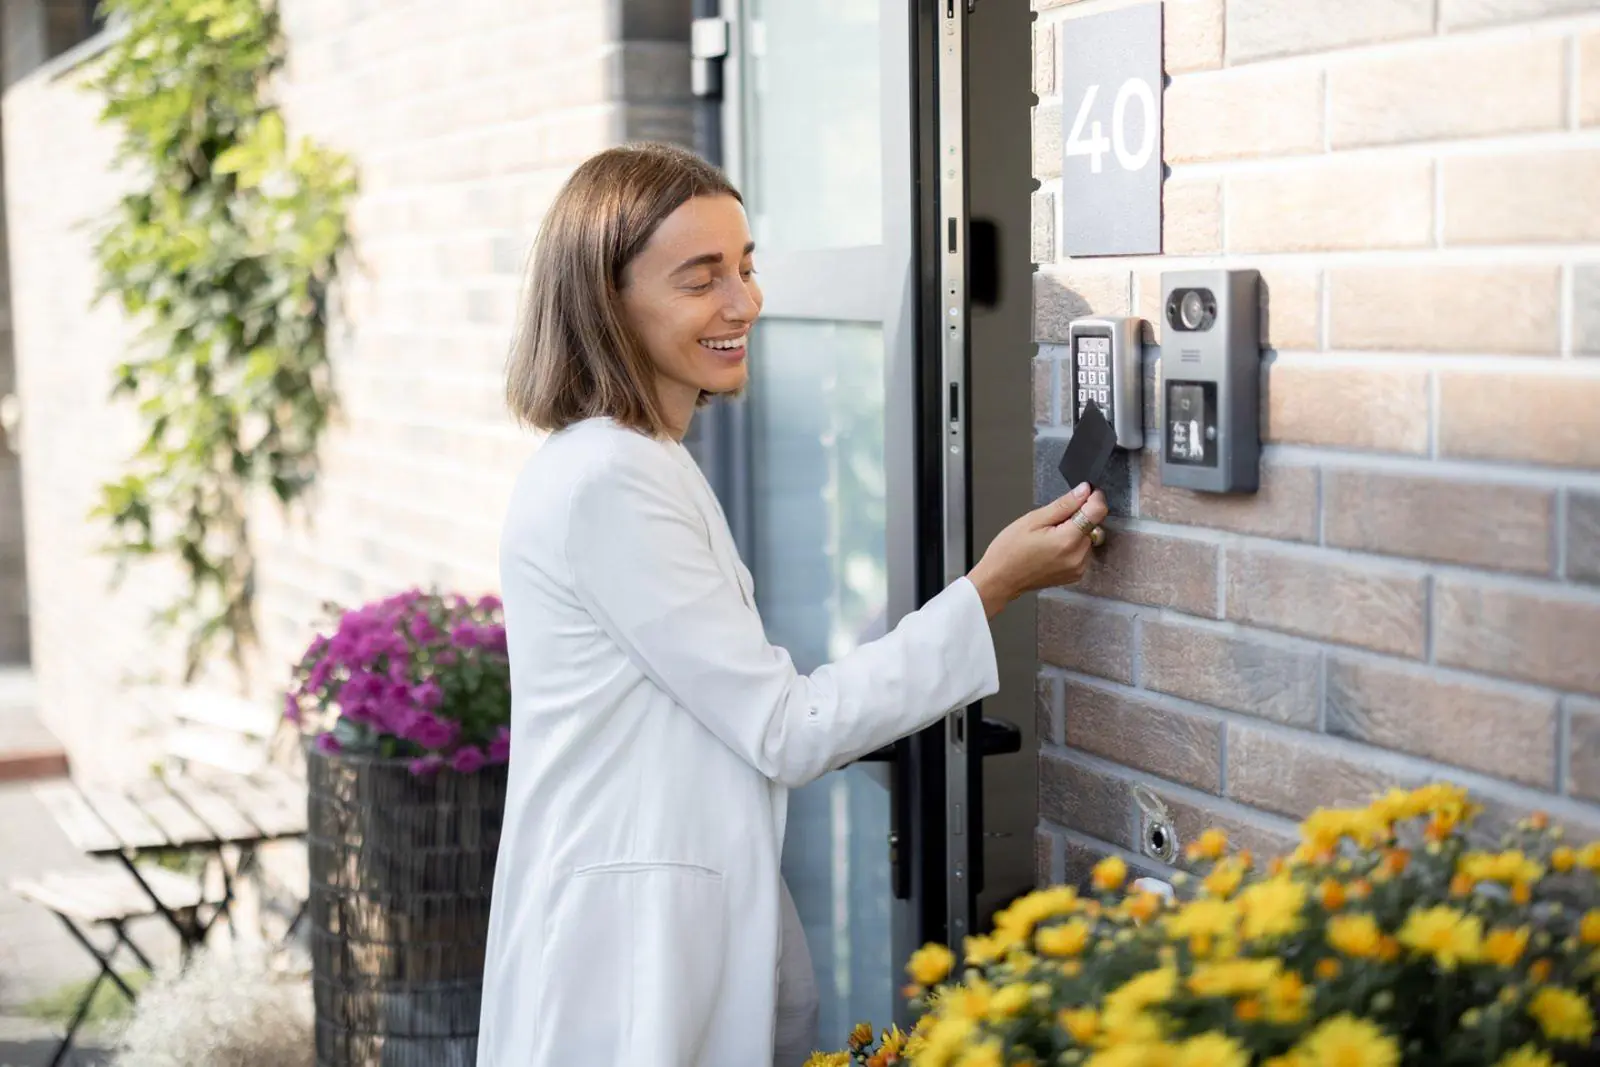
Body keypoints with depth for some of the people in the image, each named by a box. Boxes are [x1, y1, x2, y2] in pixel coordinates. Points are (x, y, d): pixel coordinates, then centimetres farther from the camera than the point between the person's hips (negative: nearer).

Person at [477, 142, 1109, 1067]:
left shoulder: (645, 465, 12)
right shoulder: (608, 482, -18)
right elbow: (784, 730, -16)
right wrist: (993, 587, -15)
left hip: (696, 933, 9)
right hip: (628, 958, -9)